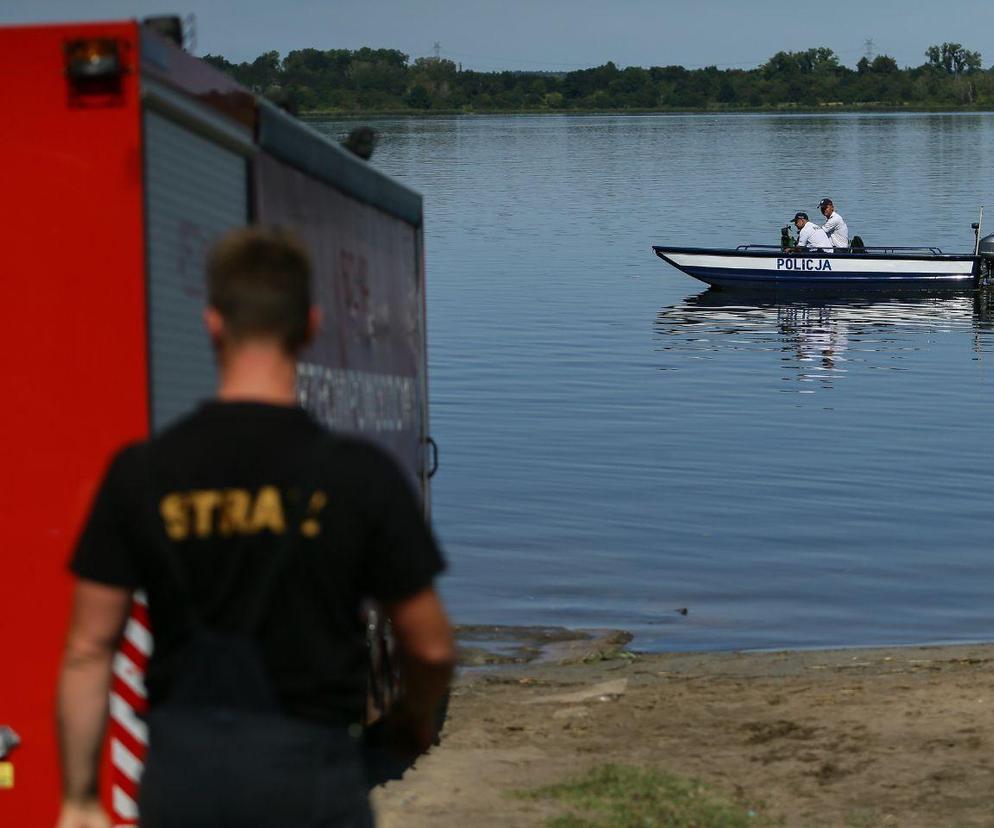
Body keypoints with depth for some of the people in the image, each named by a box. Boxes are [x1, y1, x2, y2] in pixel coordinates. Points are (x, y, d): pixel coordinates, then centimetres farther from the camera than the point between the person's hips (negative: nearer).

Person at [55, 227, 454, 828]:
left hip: (181, 775, 3)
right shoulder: (359, 474, -8)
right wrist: (416, 720, 21)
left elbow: (88, 651, -1)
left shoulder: (141, 473, -2)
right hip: (306, 768, -2)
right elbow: (430, 645, -1)